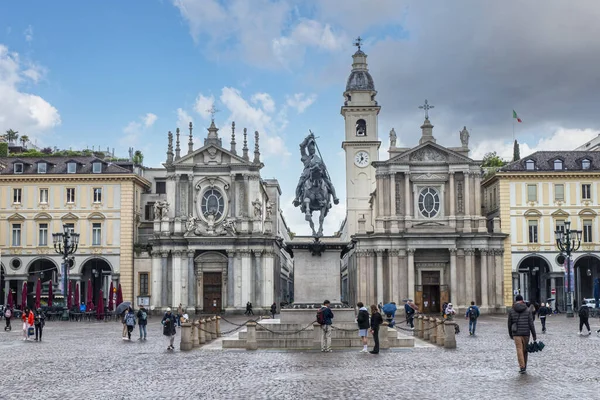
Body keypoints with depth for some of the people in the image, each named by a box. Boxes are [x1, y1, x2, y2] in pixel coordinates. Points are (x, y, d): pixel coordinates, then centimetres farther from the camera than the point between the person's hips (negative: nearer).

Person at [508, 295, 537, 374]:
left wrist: (510, 334, 17)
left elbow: (509, 323, 4)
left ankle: (522, 367, -12)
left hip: (516, 333, -1)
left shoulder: (511, 310, -1)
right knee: (525, 350, 15)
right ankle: (524, 366, 25)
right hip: (526, 333, 1)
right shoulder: (527, 310, -2)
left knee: (519, 350, -2)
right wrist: (534, 335, -2)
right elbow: (531, 323, -5)